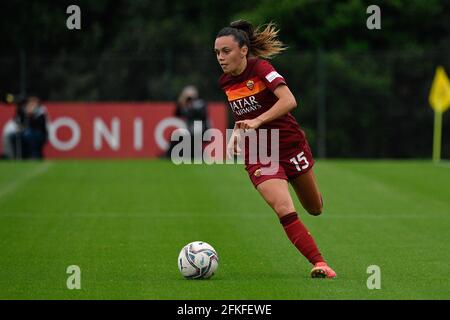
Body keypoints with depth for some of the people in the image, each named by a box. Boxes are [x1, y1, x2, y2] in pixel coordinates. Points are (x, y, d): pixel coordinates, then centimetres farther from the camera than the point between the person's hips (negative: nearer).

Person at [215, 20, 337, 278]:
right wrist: (237, 134, 3)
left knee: (315, 209, 15)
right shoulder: (226, 83, 2)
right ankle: (320, 263, -17)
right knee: (284, 209, -21)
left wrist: (257, 121, -39)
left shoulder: (261, 68, -16)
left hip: (290, 143, -3)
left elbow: (289, 101, -30)